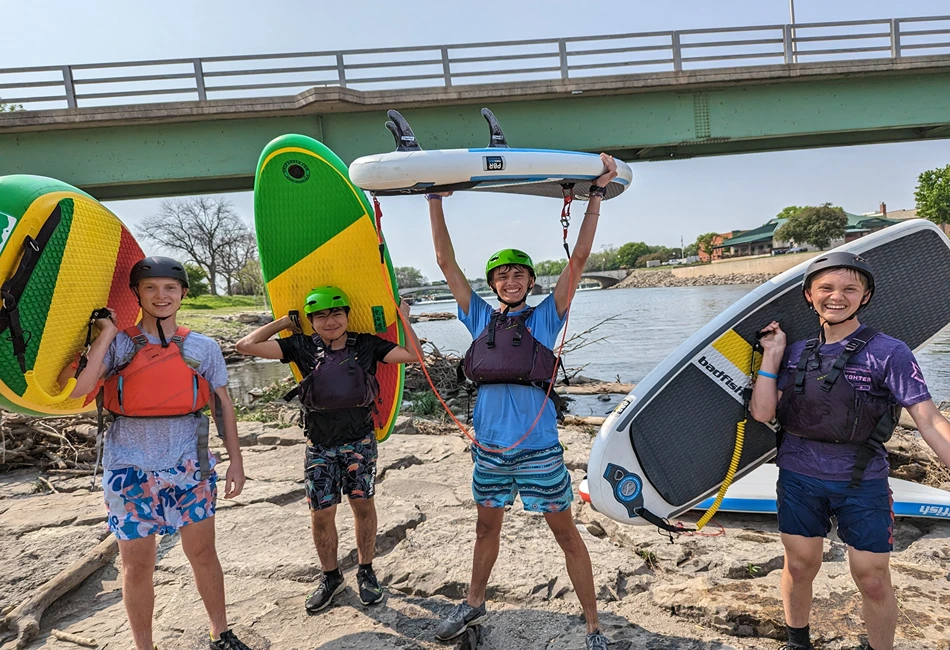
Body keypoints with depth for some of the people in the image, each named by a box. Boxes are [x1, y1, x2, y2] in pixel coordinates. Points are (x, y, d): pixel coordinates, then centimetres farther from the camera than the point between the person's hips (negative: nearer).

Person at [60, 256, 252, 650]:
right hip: (131, 470, -1)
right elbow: (74, 387, -18)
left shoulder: (203, 347, 2)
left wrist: (235, 461, 3)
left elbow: (223, 406, 6)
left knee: (203, 554, 12)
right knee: (137, 566, 10)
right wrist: (106, 333, -14)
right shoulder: (118, 344, -2)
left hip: (190, 468, 1)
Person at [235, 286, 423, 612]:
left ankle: (366, 572, 27)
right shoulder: (303, 347, -1)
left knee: (363, 504, 7)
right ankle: (331, 577, 26)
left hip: (360, 440, 0)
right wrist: (283, 323, 1)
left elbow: (412, 355, -8)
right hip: (320, 444, 1)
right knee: (321, 513, 4)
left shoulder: (366, 345, -2)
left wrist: (404, 318, -5)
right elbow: (247, 345, -5)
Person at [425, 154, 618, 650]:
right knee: (487, 526, 20)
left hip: (538, 446, -3)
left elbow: (578, 259, -4)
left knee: (565, 533, 6)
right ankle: (474, 605, 41)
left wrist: (597, 195, -6)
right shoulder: (481, 319, 7)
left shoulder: (545, 318, 1)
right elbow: (446, 262, 7)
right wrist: (435, 200, 6)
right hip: (489, 446, 3)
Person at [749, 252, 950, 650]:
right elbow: (762, 413, -4)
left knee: (873, 581, 7)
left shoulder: (888, 353, -8)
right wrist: (771, 354, -6)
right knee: (799, 568, 15)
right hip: (798, 478, 3)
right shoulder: (795, 352, 2)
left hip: (862, 484, -3)